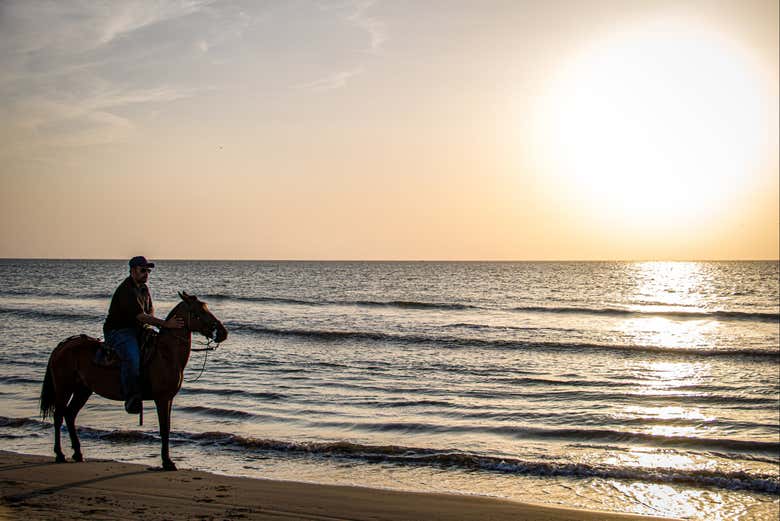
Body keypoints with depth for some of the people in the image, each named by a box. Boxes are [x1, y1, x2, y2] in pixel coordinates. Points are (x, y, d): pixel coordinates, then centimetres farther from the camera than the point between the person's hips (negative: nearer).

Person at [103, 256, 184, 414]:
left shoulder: (144, 288, 12)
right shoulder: (126, 290, -20)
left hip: (137, 330, 10)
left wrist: (148, 320, -3)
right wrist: (165, 324, -34)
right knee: (132, 358, -34)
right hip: (118, 331, -10)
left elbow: (150, 309, 22)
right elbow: (140, 315, -29)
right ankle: (131, 398, -30)